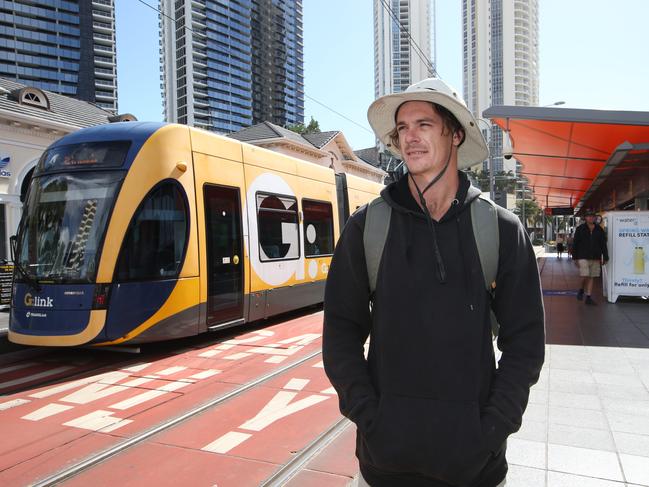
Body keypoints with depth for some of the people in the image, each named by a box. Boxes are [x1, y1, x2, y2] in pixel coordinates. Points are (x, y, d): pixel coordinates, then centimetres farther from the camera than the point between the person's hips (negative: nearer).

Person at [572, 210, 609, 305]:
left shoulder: (599, 230, 9)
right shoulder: (580, 229, 1)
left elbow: (603, 245, 12)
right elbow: (575, 244, 1)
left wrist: (605, 257, 7)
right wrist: (575, 257, -3)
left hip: (595, 258, 3)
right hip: (583, 257, -3)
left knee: (591, 278, 5)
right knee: (585, 276, -13)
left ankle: (589, 297, 11)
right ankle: (581, 290, 16)